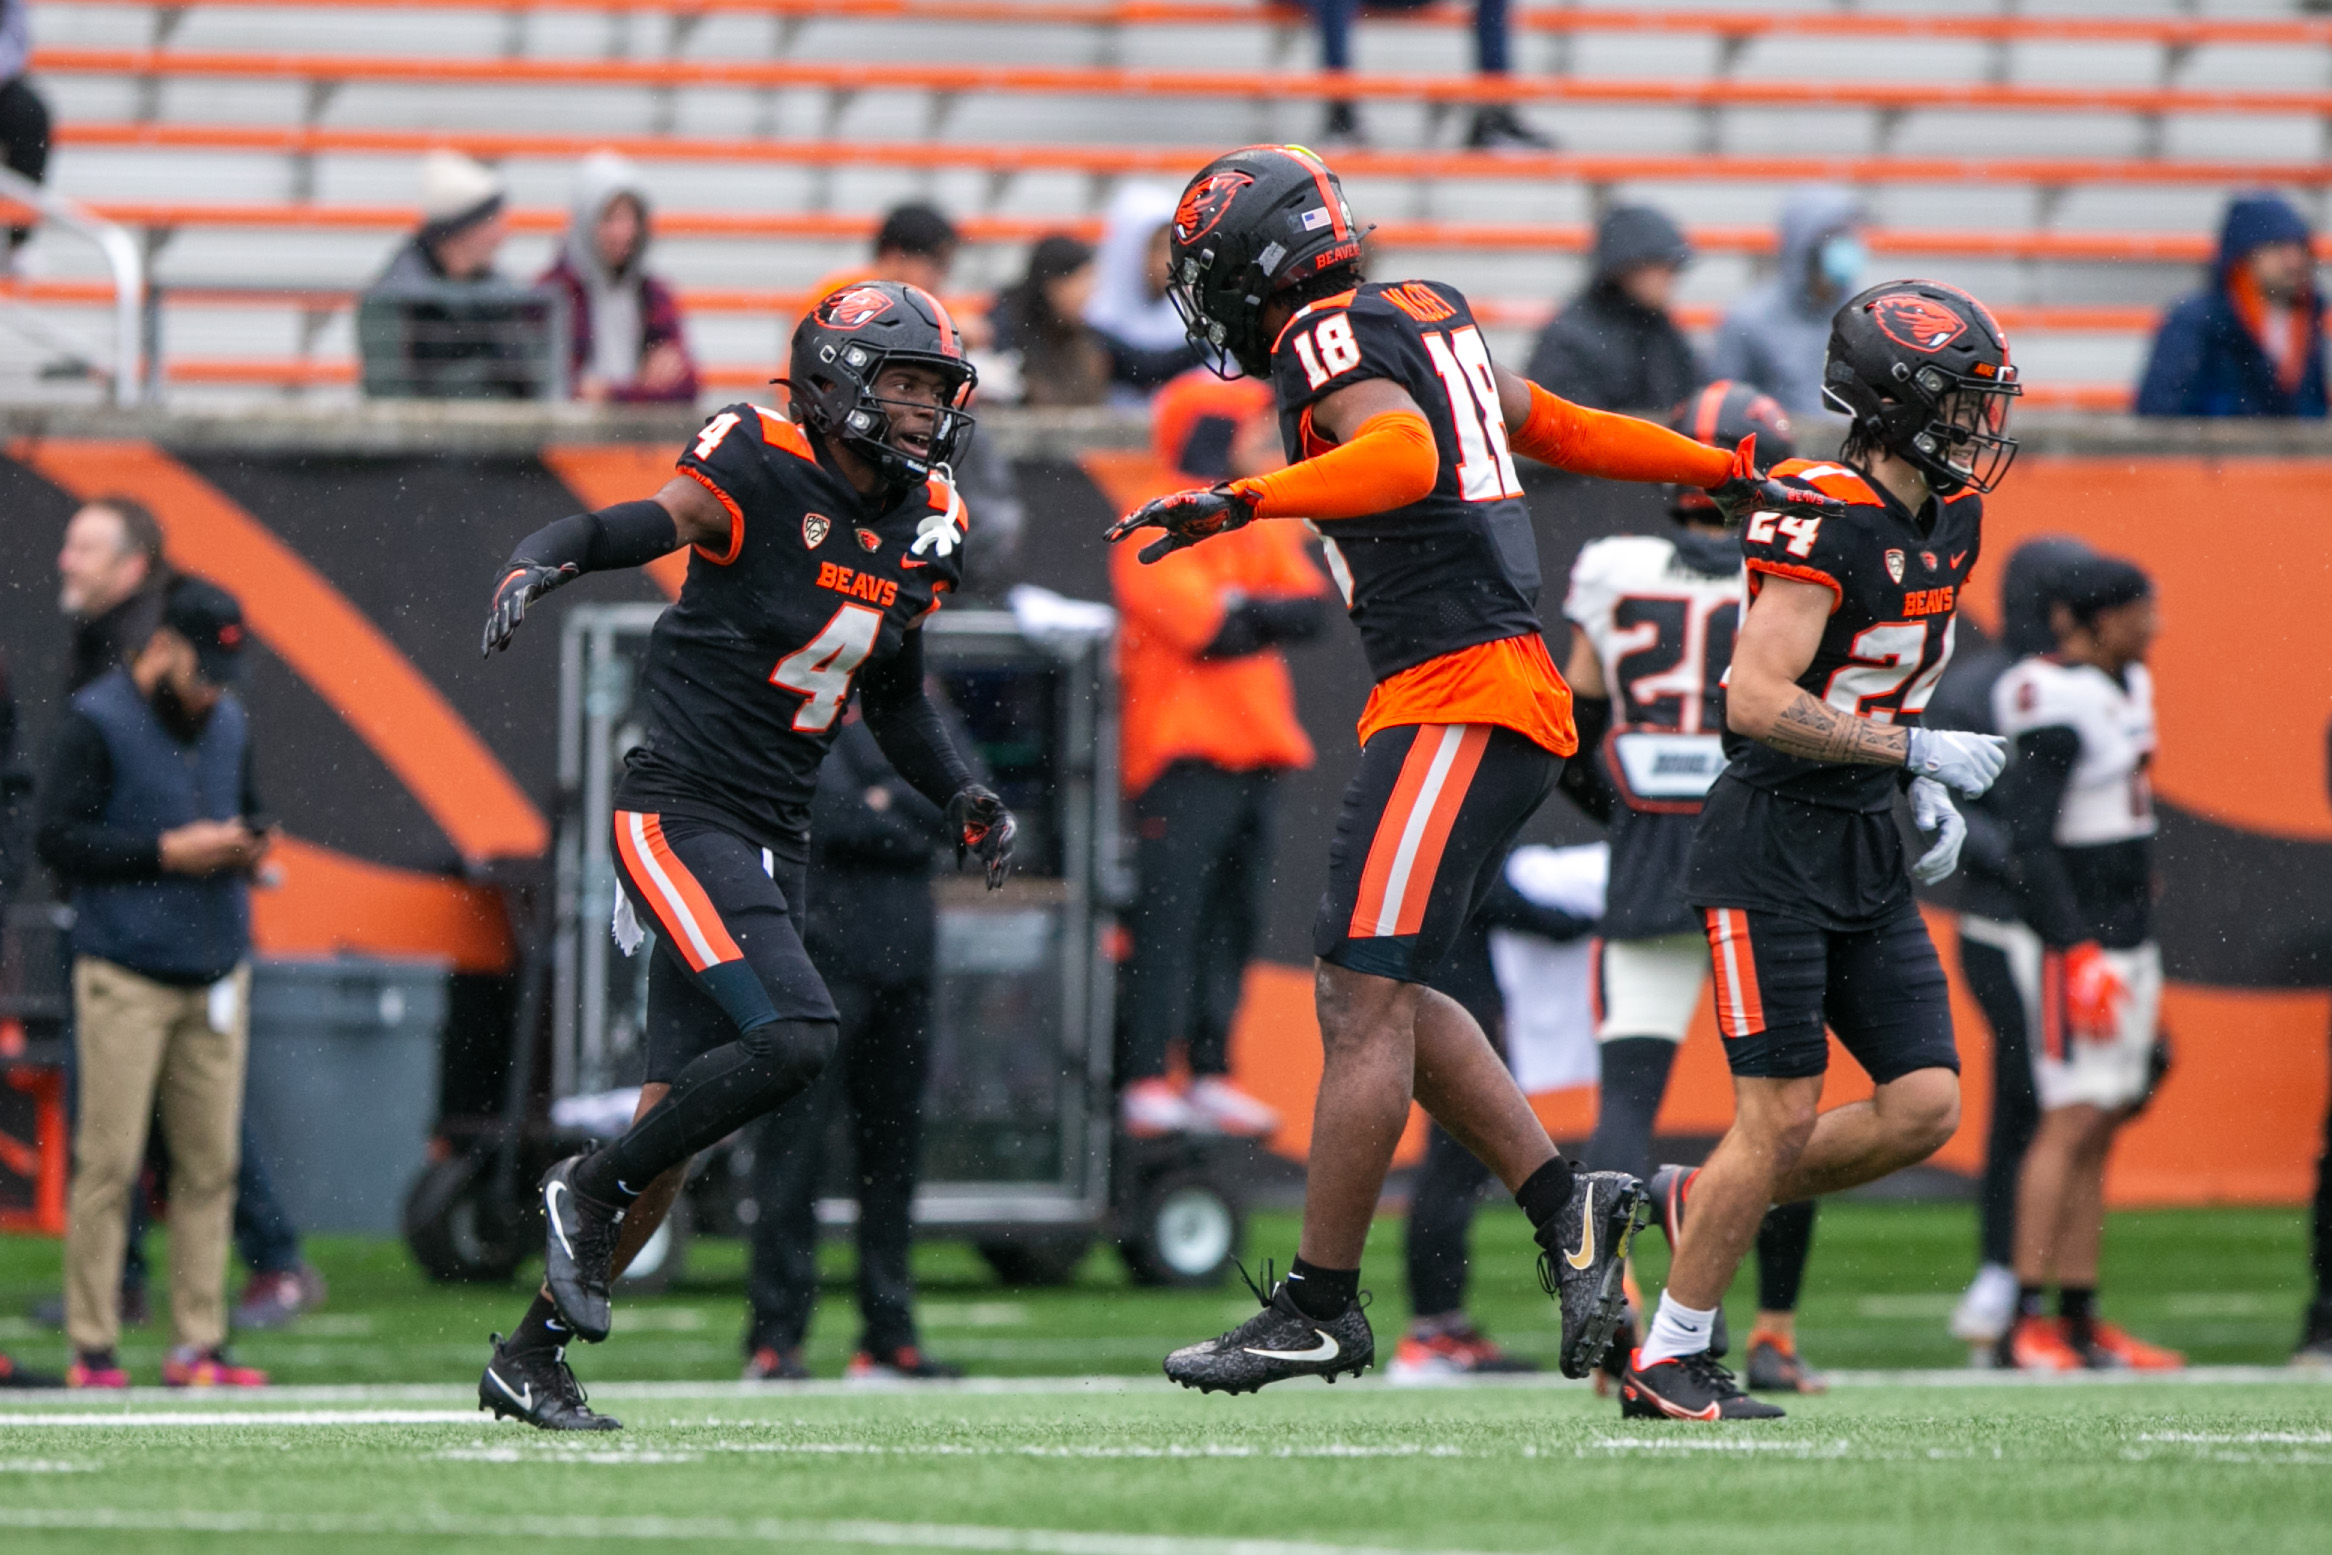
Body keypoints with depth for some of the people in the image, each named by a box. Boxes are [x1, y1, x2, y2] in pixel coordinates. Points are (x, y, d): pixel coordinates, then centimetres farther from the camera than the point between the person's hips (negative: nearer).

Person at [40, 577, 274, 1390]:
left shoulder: (228, 721, 13)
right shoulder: (96, 721, -6)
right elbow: (59, 838, -10)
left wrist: (248, 841, 2)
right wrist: (168, 852, -15)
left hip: (216, 974, 6)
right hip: (125, 978, -6)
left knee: (211, 1164, 3)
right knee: (108, 1163, -7)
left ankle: (198, 1344, 6)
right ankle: (92, 1347, -4)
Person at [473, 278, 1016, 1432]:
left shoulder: (922, 525, 10)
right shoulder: (760, 472, -12)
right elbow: (621, 529, -18)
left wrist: (961, 795, 11)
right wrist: (533, 565, -39)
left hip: (773, 841, 8)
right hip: (679, 810, -8)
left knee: (680, 1115, 8)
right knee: (791, 1037, -24)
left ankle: (531, 1355, 18)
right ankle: (589, 1189, -3)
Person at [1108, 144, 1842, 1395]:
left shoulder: (1332, 344, -9)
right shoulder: (1424, 317, 19)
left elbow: (1406, 457, -29)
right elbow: (1560, 430, 27)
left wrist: (1242, 502, -34)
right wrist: (1731, 476, 35)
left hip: (1458, 700, -10)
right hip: (1500, 694, 10)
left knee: (1369, 999, -8)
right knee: (1370, 991, 13)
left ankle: (1319, 1309, -7)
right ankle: (1565, 1206, 10)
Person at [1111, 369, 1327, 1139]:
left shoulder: (1266, 527, 16)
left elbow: (1312, 609, 3)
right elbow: (1209, 630, -18)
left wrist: (1245, 613, -12)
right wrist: (1270, 615, -3)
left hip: (1255, 756, 8)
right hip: (1186, 752, -8)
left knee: (1232, 922, 8)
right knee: (1167, 920, -10)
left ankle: (1210, 1074, 13)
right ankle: (1143, 1082, -11)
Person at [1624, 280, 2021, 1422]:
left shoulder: (1947, 525, 9)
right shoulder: (1822, 527, -19)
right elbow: (1757, 701, -25)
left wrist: (1925, 795, 9)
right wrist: (1918, 751, -23)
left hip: (1867, 854, 8)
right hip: (1772, 845, -8)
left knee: (1925, 1106, 0)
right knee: (1784, 1115, -7)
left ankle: (1700, 1202, 20)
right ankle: (1667, 1365, 5)